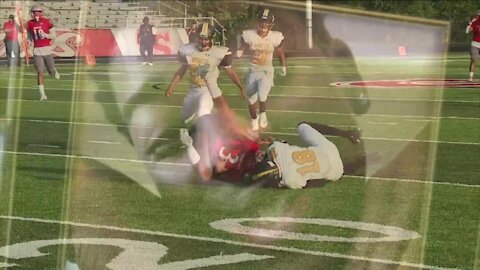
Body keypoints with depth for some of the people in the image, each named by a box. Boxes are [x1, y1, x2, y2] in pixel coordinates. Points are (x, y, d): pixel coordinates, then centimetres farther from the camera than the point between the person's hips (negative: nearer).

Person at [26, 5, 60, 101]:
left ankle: (54, 71, 47)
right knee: (40, 72, -7)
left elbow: (54, 35, -1)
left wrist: (45, 35, -16)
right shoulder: (30, 24, 4)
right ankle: (42, 94, -2)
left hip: (47, 49, -1)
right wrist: (32, 41, 9)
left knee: (51, 72, 7)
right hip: (37, 51, 1)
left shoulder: (46, 22, -3)